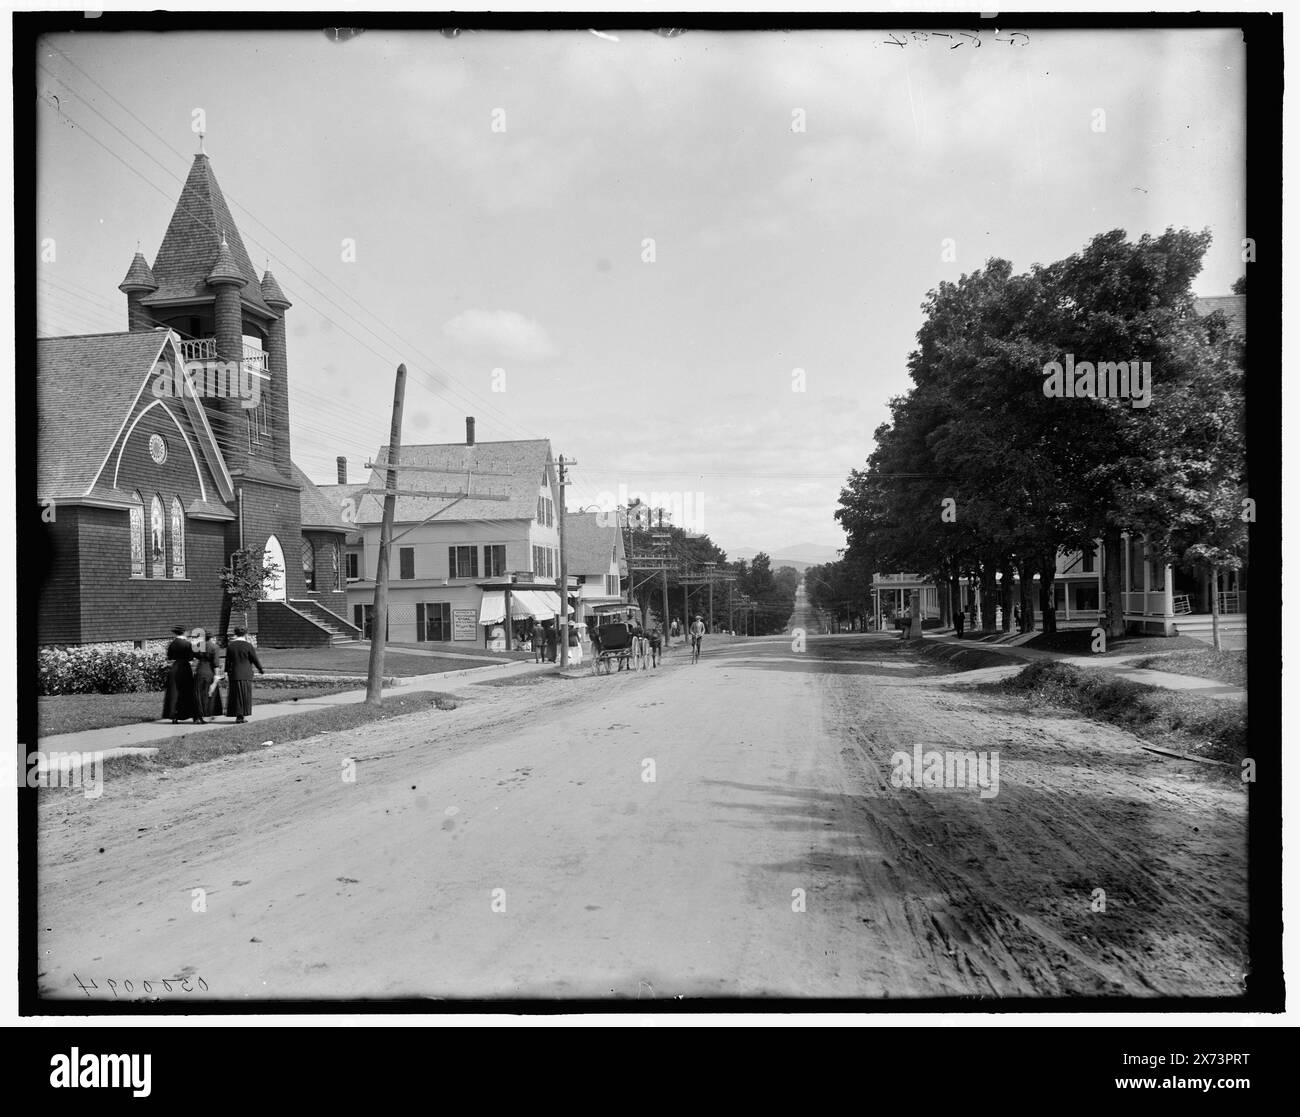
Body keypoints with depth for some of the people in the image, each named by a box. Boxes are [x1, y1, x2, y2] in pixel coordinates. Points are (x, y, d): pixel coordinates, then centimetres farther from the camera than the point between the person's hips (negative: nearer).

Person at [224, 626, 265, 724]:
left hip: (233, 674, 4)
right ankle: (240, 717, 2)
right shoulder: (248, 646, -9)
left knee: (236, 695, 11)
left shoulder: (230, 645, 3)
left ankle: (238, 716, 10)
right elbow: (255, 660, -4)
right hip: (246, 675, -4)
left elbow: (227, 661, 7)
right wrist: (261, 670, 11)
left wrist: (226, 672, 16)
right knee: (245, 696, 4)